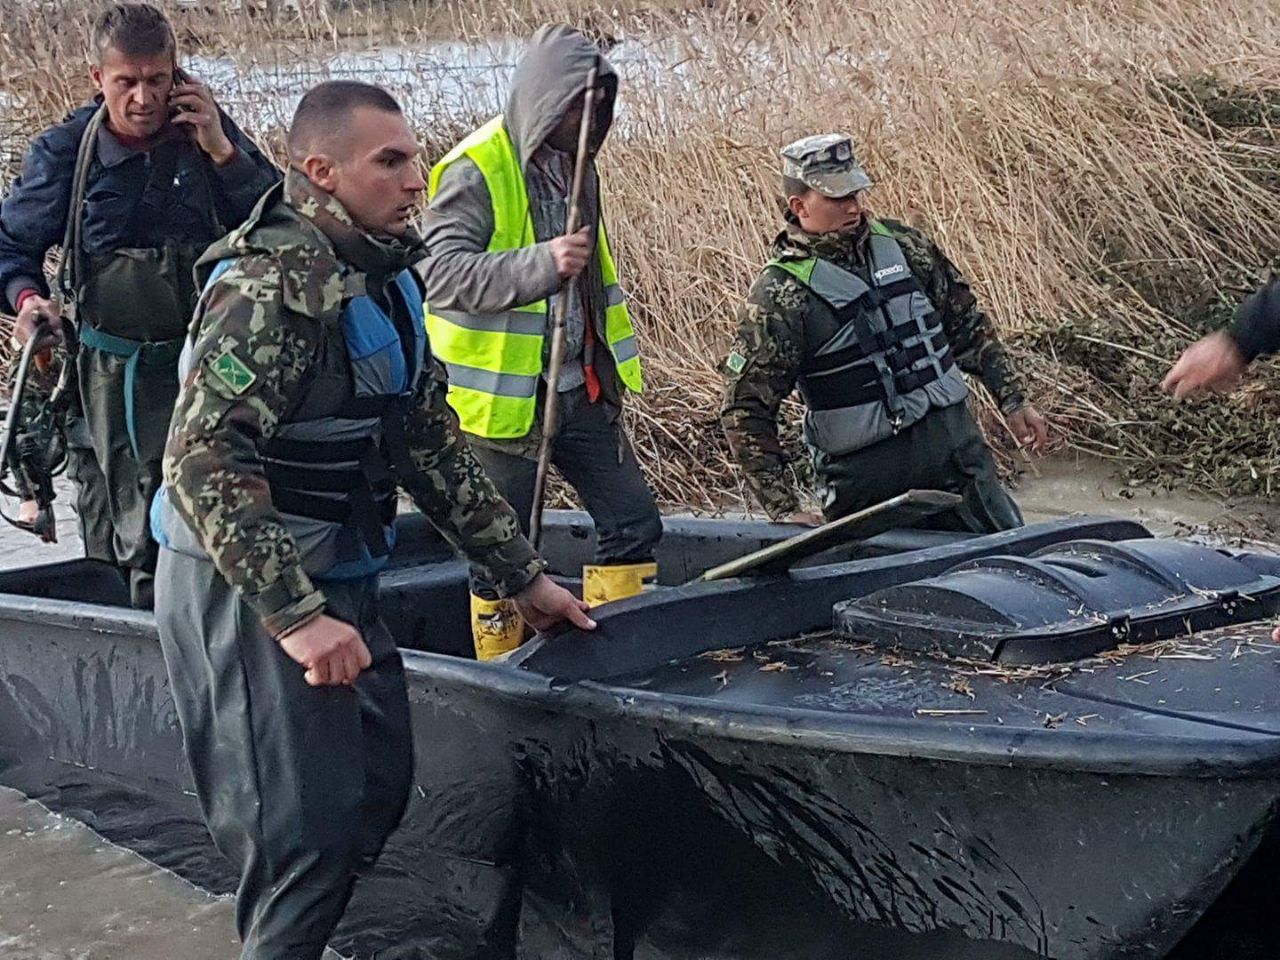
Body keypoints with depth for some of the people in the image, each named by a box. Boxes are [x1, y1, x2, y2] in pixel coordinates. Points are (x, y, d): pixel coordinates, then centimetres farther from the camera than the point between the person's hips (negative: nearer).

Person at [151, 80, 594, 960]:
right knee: (309, 828, -7)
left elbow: (432, 440, 14)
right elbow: (203, 460, -30)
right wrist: (295, 617, -32)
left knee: (378, 790, 15)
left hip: (334, 582, 9)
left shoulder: (383, 280, 7)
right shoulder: (275, 287, -22)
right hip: (247, 590, -9)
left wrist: (523, 575, 14)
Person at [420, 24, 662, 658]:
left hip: (579, 389, 8)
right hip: (503, 397, -7)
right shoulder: (476, 170, -15)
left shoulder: (572, 161, 11)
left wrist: (609, 368, 22)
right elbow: (443, 272, -27)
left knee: (633, 522, 8)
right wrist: (539, 265, -39)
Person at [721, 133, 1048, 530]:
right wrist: (785, 510, -17)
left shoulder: (903, 245, 5)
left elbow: (967, 323, 17)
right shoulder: (780, 296, -12)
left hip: (954, 442, 5)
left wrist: (1013, 399, 14)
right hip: (864, 474, -5)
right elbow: (745, 411, -12)